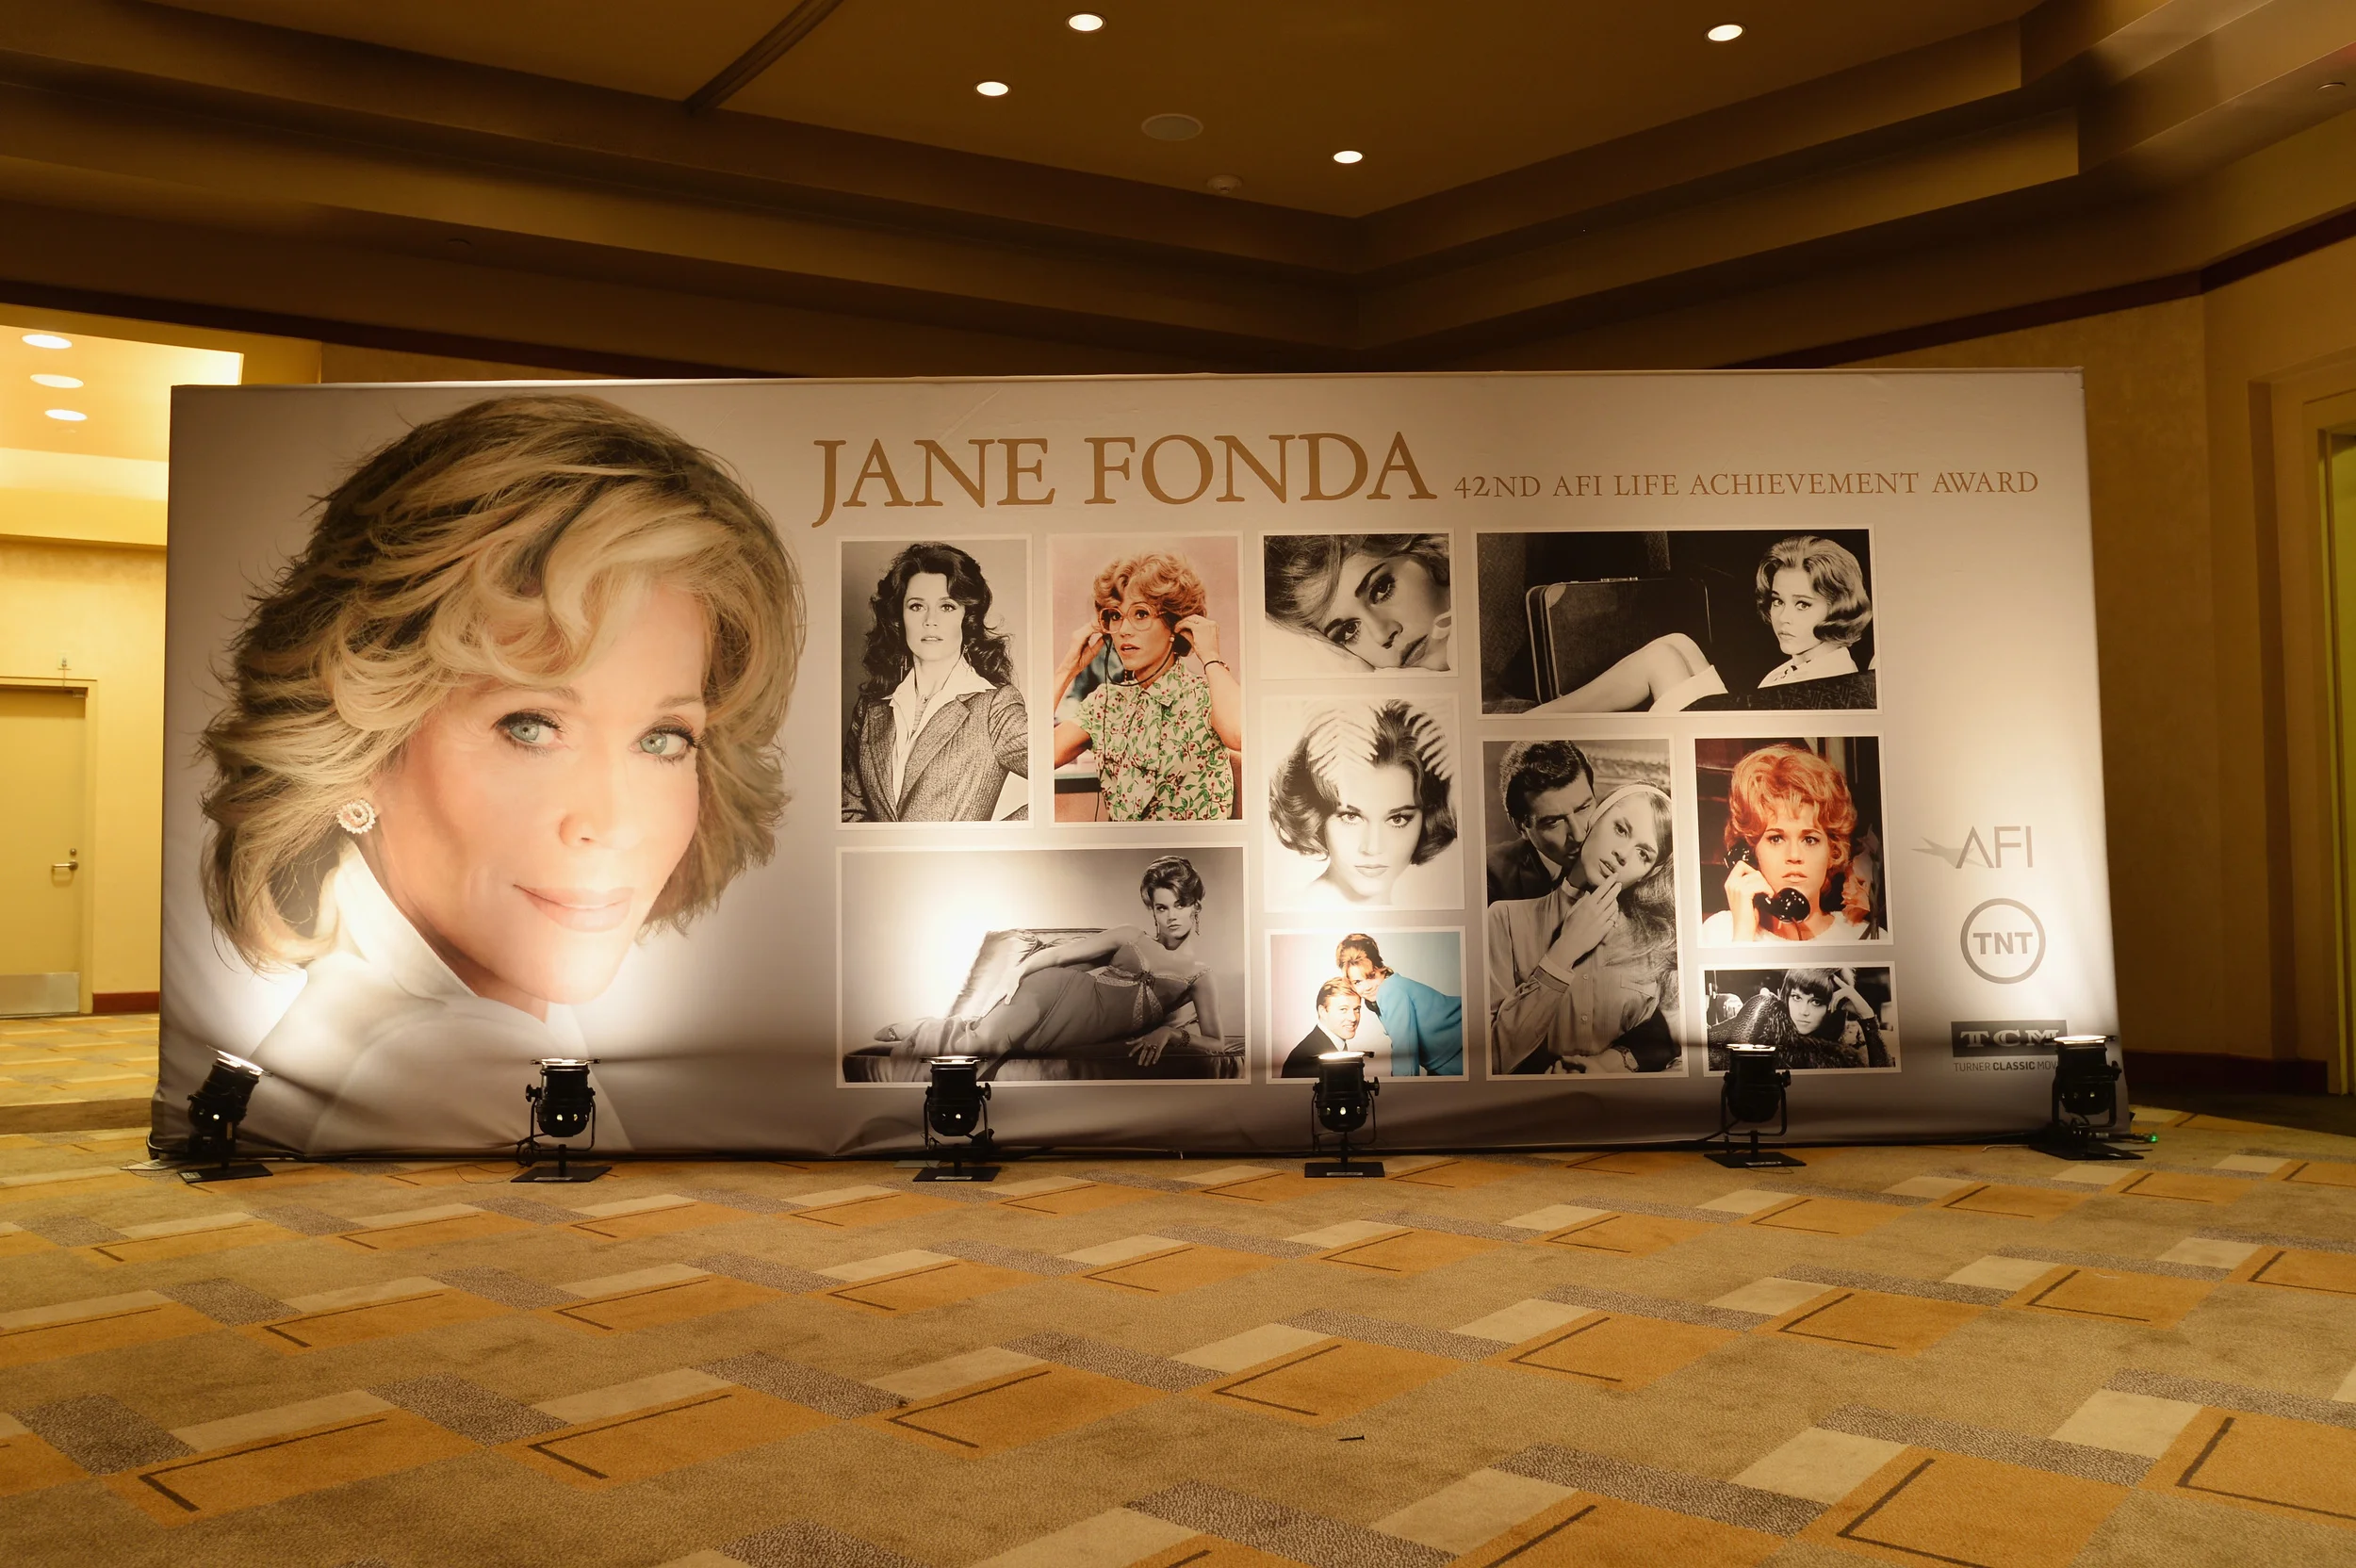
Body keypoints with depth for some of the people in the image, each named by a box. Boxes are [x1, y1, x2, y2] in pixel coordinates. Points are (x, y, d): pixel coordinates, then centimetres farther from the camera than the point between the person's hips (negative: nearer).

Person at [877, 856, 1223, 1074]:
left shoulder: (1200, 974, 9)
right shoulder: (1132, 937, 10)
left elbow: (1214, 1041, 4)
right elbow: (1059, 953, 6)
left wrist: (1171, 1032, -15)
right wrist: (1016, 974, -11)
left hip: (1087, 1029, -1)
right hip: (1058, 991, 1)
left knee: (988, 1044, -23)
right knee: (986, 1033, -27)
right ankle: (919, 1031, 2)